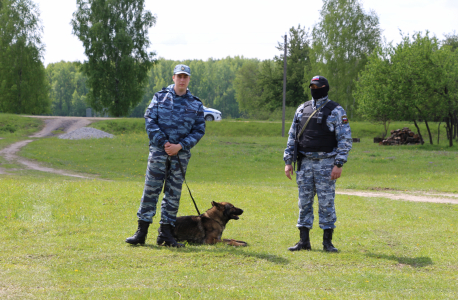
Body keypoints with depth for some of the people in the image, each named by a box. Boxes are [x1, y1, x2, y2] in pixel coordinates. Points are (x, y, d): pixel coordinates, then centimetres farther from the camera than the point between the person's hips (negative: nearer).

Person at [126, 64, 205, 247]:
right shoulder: (160, 97, 5)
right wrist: (164, 143, -11)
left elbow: (199, 130, 6)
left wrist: (180, 146, -8)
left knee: (173, 193, 4)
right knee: (151, 189, -4)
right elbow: (150, 121, -1)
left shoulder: (196, 104, 8)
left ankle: (165, 233, 9)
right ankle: (141, 232, -2)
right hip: (158, 150, -2)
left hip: (181, 153, 2)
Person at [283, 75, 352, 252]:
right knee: (304, 202, 5)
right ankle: (304, 241, 11)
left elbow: (345, 139, -6)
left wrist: (339, 164, -14)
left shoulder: (336, 111, -2)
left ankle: (327, 242, 2)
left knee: (326, 202, -4)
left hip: (326, 163, -4)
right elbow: (292, 137, 15)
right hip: (305, 163, 5)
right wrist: (288, 161, 8)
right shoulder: (302, 110, 12)